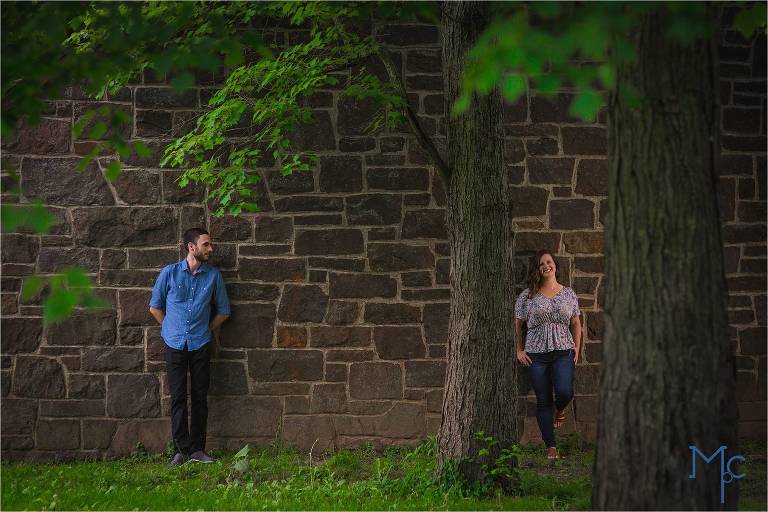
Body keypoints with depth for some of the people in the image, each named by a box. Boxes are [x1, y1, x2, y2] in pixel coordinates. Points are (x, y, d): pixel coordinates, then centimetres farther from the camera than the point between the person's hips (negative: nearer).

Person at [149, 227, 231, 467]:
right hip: (175, 345, -1)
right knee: (178, 398, -2)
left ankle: (197, 449, 10)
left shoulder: (213, 276, 2)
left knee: (200, 397, 3)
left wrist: (205, 330, 9)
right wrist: (172, 328, 8)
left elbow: (223, 311, 13)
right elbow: (155, 307, 8)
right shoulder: (170, 273, -2)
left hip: (200, 345, 1)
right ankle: (181, 449, 2)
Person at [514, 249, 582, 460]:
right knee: (543, 401, 2)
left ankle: (560, 410, 20)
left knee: (565, 392, -19)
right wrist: (519, 351, 2)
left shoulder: (569, 294, 8)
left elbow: (575, 323, 17)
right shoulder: (527, 296, 2)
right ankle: (551, 447, 11)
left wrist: (577, 347, 8)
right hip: (536, 354, 0)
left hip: (563, 352, 1)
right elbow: (517, 324, 8)